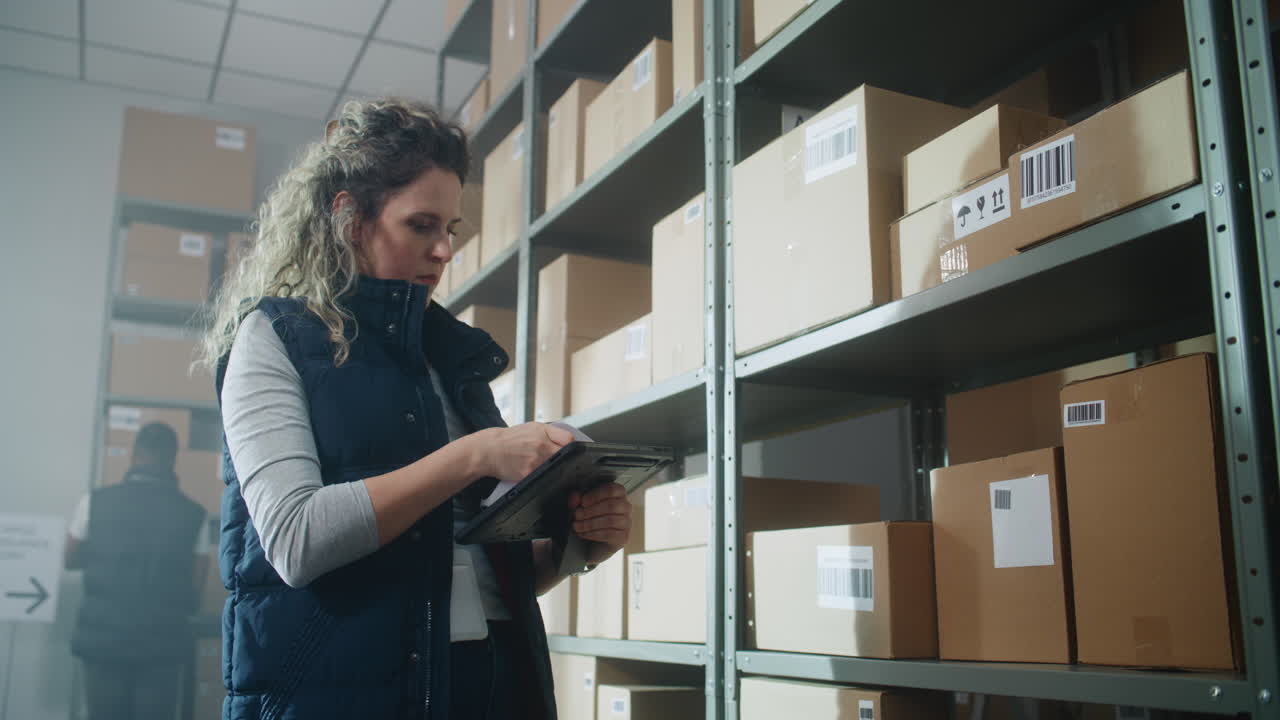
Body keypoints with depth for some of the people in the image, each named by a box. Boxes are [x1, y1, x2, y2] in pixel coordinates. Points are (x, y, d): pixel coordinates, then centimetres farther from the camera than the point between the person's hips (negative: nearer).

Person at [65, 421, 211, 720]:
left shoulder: (96, 501, -4)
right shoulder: (193, 514, -6)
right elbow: (196, 586, -2)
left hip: (103, 636, 1)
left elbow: (71, 560, 11)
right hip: (161, 643, -1)